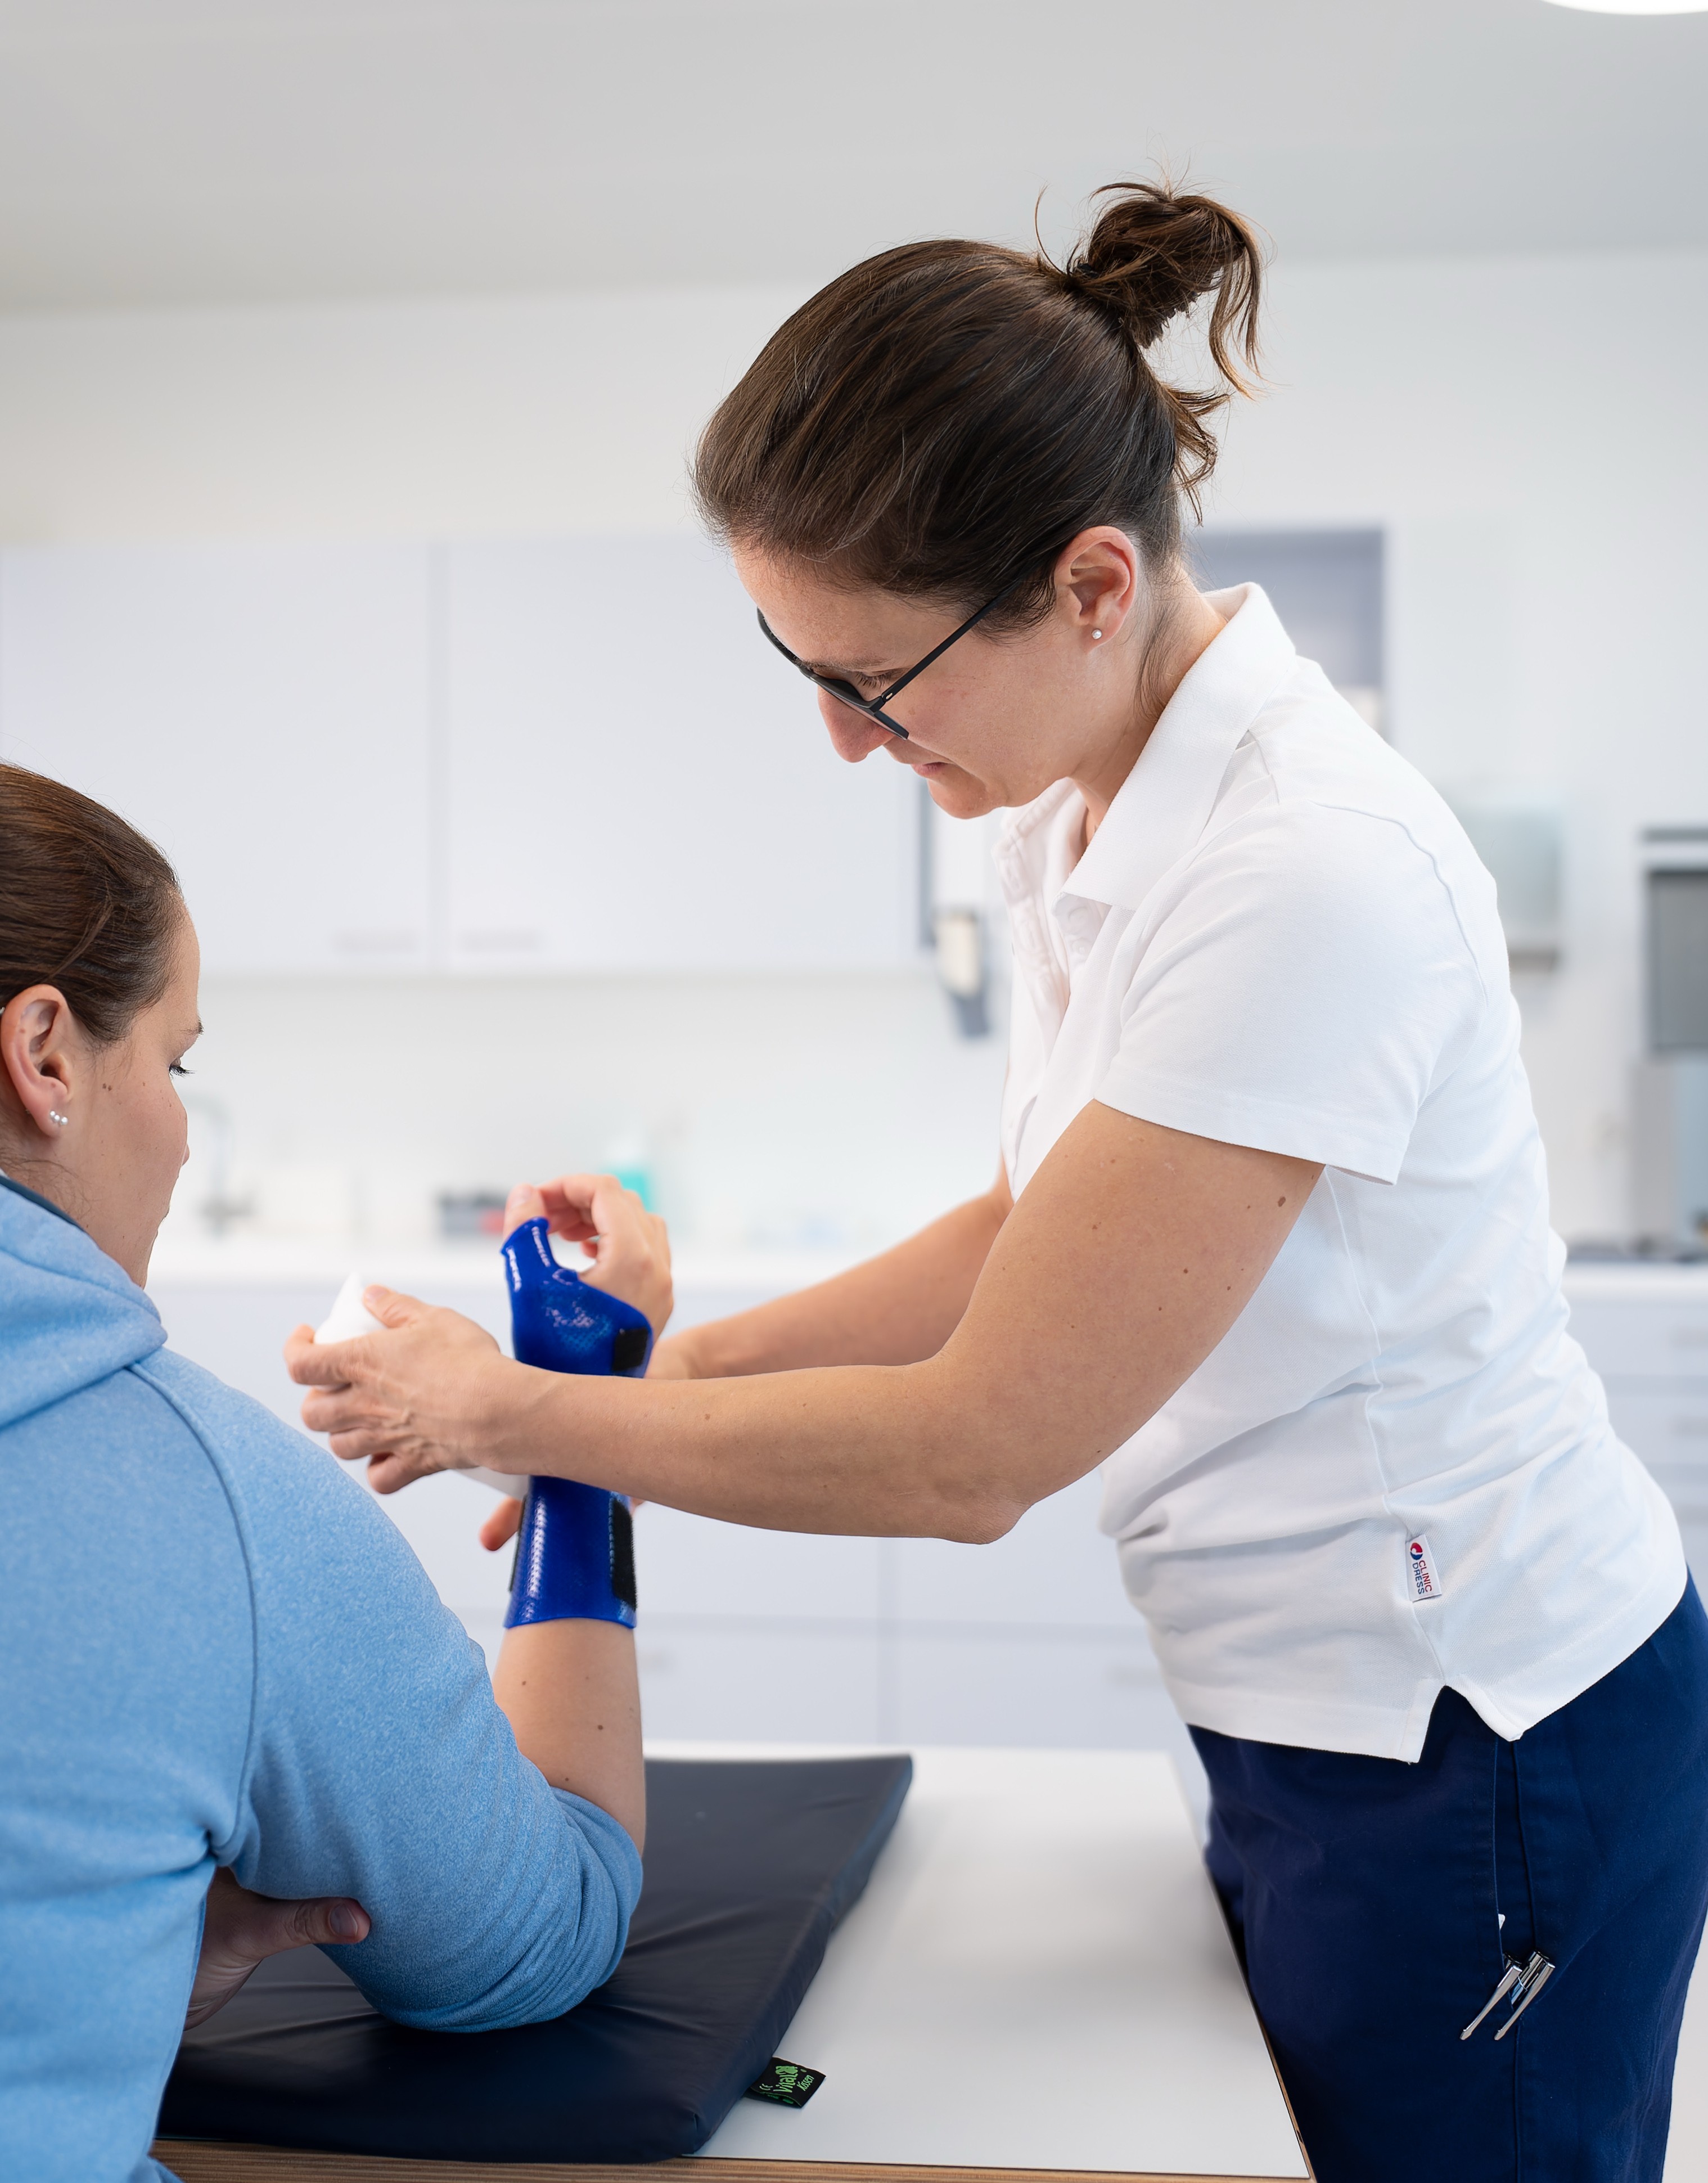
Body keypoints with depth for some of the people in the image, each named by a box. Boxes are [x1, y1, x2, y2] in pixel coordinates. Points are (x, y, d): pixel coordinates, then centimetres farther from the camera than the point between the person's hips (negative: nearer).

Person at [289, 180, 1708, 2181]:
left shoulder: (1305, 877, -28)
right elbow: (1035, 1230, 13)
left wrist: (514, 1413, -13)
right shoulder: (1074, 815, 0)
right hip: (1310, 1712, 8)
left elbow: (976, 1449, -24)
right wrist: (698, 1358, 2)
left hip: (1472, 1745, -8)